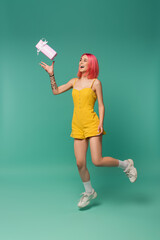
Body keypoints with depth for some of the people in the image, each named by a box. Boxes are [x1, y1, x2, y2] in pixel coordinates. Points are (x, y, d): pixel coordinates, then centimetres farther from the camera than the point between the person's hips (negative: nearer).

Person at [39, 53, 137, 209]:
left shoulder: (95, 82, 0)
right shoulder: (74, 81, 13)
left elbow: (101, 105, -2)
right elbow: (56, 91, 16)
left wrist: (101, 123, -14)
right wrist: (51, 74, 8)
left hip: (92, 125, -4)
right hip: (77, 126, 5)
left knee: (97, 161, -11)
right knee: (80, 163, 4)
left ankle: (126, 164, 16)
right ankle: (89, 192, 26)